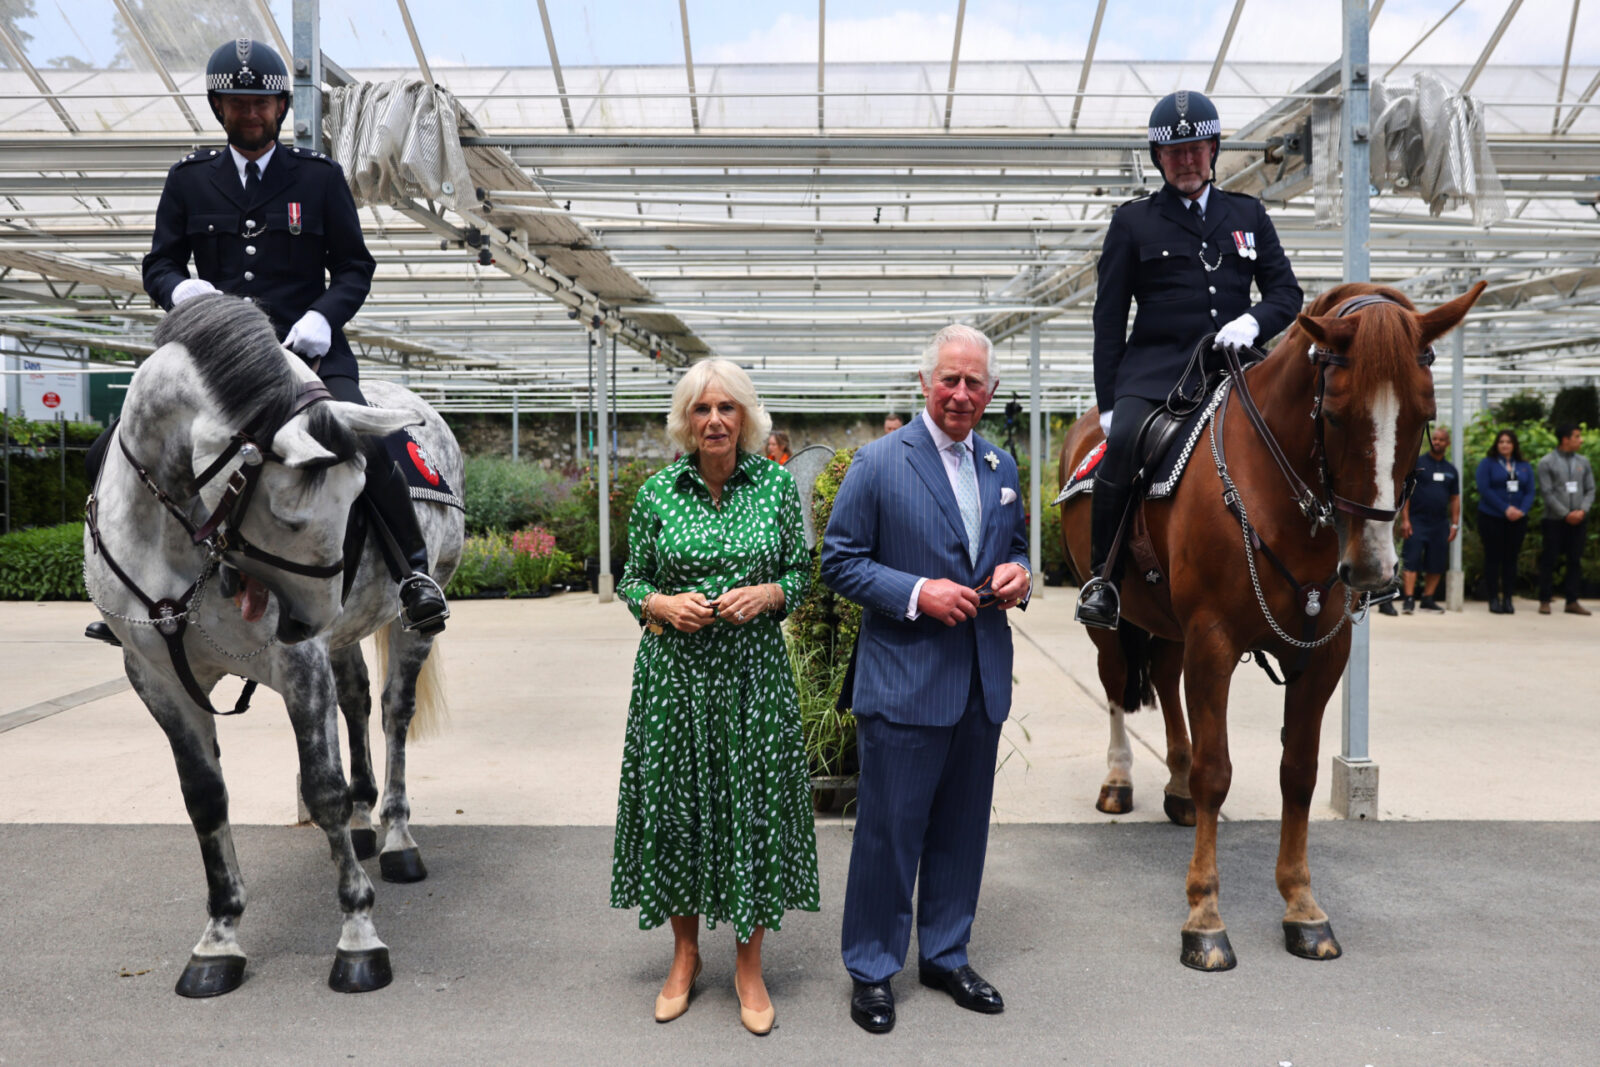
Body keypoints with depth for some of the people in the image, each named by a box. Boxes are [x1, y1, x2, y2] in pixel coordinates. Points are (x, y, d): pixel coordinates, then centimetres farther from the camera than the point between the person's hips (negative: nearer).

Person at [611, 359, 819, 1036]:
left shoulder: (776, 484, 0)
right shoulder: (657, 492, 1)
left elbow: (800, 573, 6)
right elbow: (630, 581, 7)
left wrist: (767, 594, -14)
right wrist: (663, 604, -13)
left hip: (753, 671, 0)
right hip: (674, 670, 1)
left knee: (753, 803, 4)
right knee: (673, 801, 8)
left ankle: (749, 965, 21)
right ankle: (685, 953, 28)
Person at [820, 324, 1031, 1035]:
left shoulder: (1001, 466, 11)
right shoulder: (879, 462, -7)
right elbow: (839, 561, -8)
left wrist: (1016, 572, -1)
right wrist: (916, 593, -19)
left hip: (982, 682, 6)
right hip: (903, 682, -6)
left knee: (962, 830, 16)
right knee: (889, 831, 3)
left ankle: (946, 956, 33)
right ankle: (871, 970, 21)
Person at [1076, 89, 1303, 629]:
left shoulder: (1249, 215, 19)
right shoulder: (1132, 221, 10)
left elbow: (1287, 294, 15)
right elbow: (1109, 317, 7)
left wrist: (1253, 321, -9)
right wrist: (1108, 402, -2)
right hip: (1154, 369, -3)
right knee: (1123, 442, -31)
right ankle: (1104, 578, -16)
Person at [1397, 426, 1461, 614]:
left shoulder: (1451, 470, 14)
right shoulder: (1416, 463, 1)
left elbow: (1455, 498, 17)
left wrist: (1455, 524, 9)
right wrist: (1405, 519, -11)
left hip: (1440, 523, 5)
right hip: (1417, 521, -5)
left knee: (1436, 564, 6)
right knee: (1411, 561, -11)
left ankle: (1428, 599, 15)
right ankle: (1409, 599, -13)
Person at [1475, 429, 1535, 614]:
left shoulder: (1524, 467, 12)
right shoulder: (1487, 464, 1)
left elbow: (1530, 492, 6)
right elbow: (1484, 489, -9)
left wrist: (1522, 510, -12)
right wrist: (1505, 508, -17)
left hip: (1517, 520, 3)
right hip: (1491, 518, -3)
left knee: (1511, 559, 4)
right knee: (1493, 558, 0)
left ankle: (1508, 599, 8)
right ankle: (1493, 599, 4)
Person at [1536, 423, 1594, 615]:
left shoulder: (1583, 462, 11)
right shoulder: (1547, 463, -3)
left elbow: (1590, 490, 9)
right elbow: (1546, 493, -8)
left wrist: (1582, 510, -8)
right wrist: (1565, 514, -13)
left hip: (1578, 520, 4)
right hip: (1554, 520, -4)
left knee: (1575, 561, 5)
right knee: (1549, 560, 0)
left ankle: (1572, 601, 11)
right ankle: (1544, 601, 7)